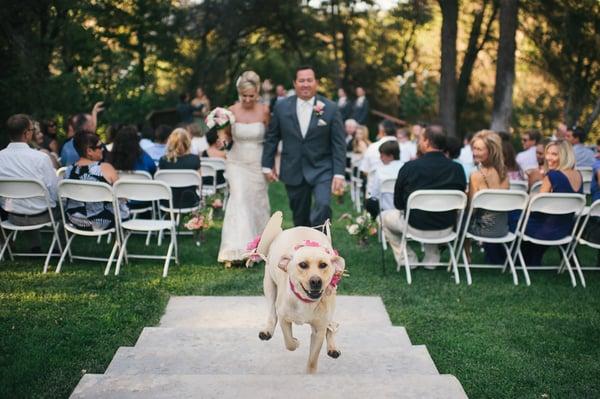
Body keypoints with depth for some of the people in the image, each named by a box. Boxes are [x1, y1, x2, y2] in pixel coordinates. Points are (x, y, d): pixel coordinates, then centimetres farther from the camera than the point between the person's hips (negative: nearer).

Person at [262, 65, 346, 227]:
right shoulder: (282, 107, 0)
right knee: (300, 217, 11)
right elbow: (271, 138, 8)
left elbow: (339, 144, -5)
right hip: (293, 171, 2)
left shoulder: (330, 108, -4)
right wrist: (267, 165, 6)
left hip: (322, 170, -2)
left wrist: (339, 174, -10)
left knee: (323, 205, -23)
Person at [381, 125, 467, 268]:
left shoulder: (409, 167, -16)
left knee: (385, 216, 24)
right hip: (446, 229, 3)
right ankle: (432, 259, 34)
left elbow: (398, 204, -5)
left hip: (416, 227, -3)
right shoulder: (457, 169, -11)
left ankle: (407, 260, 22)